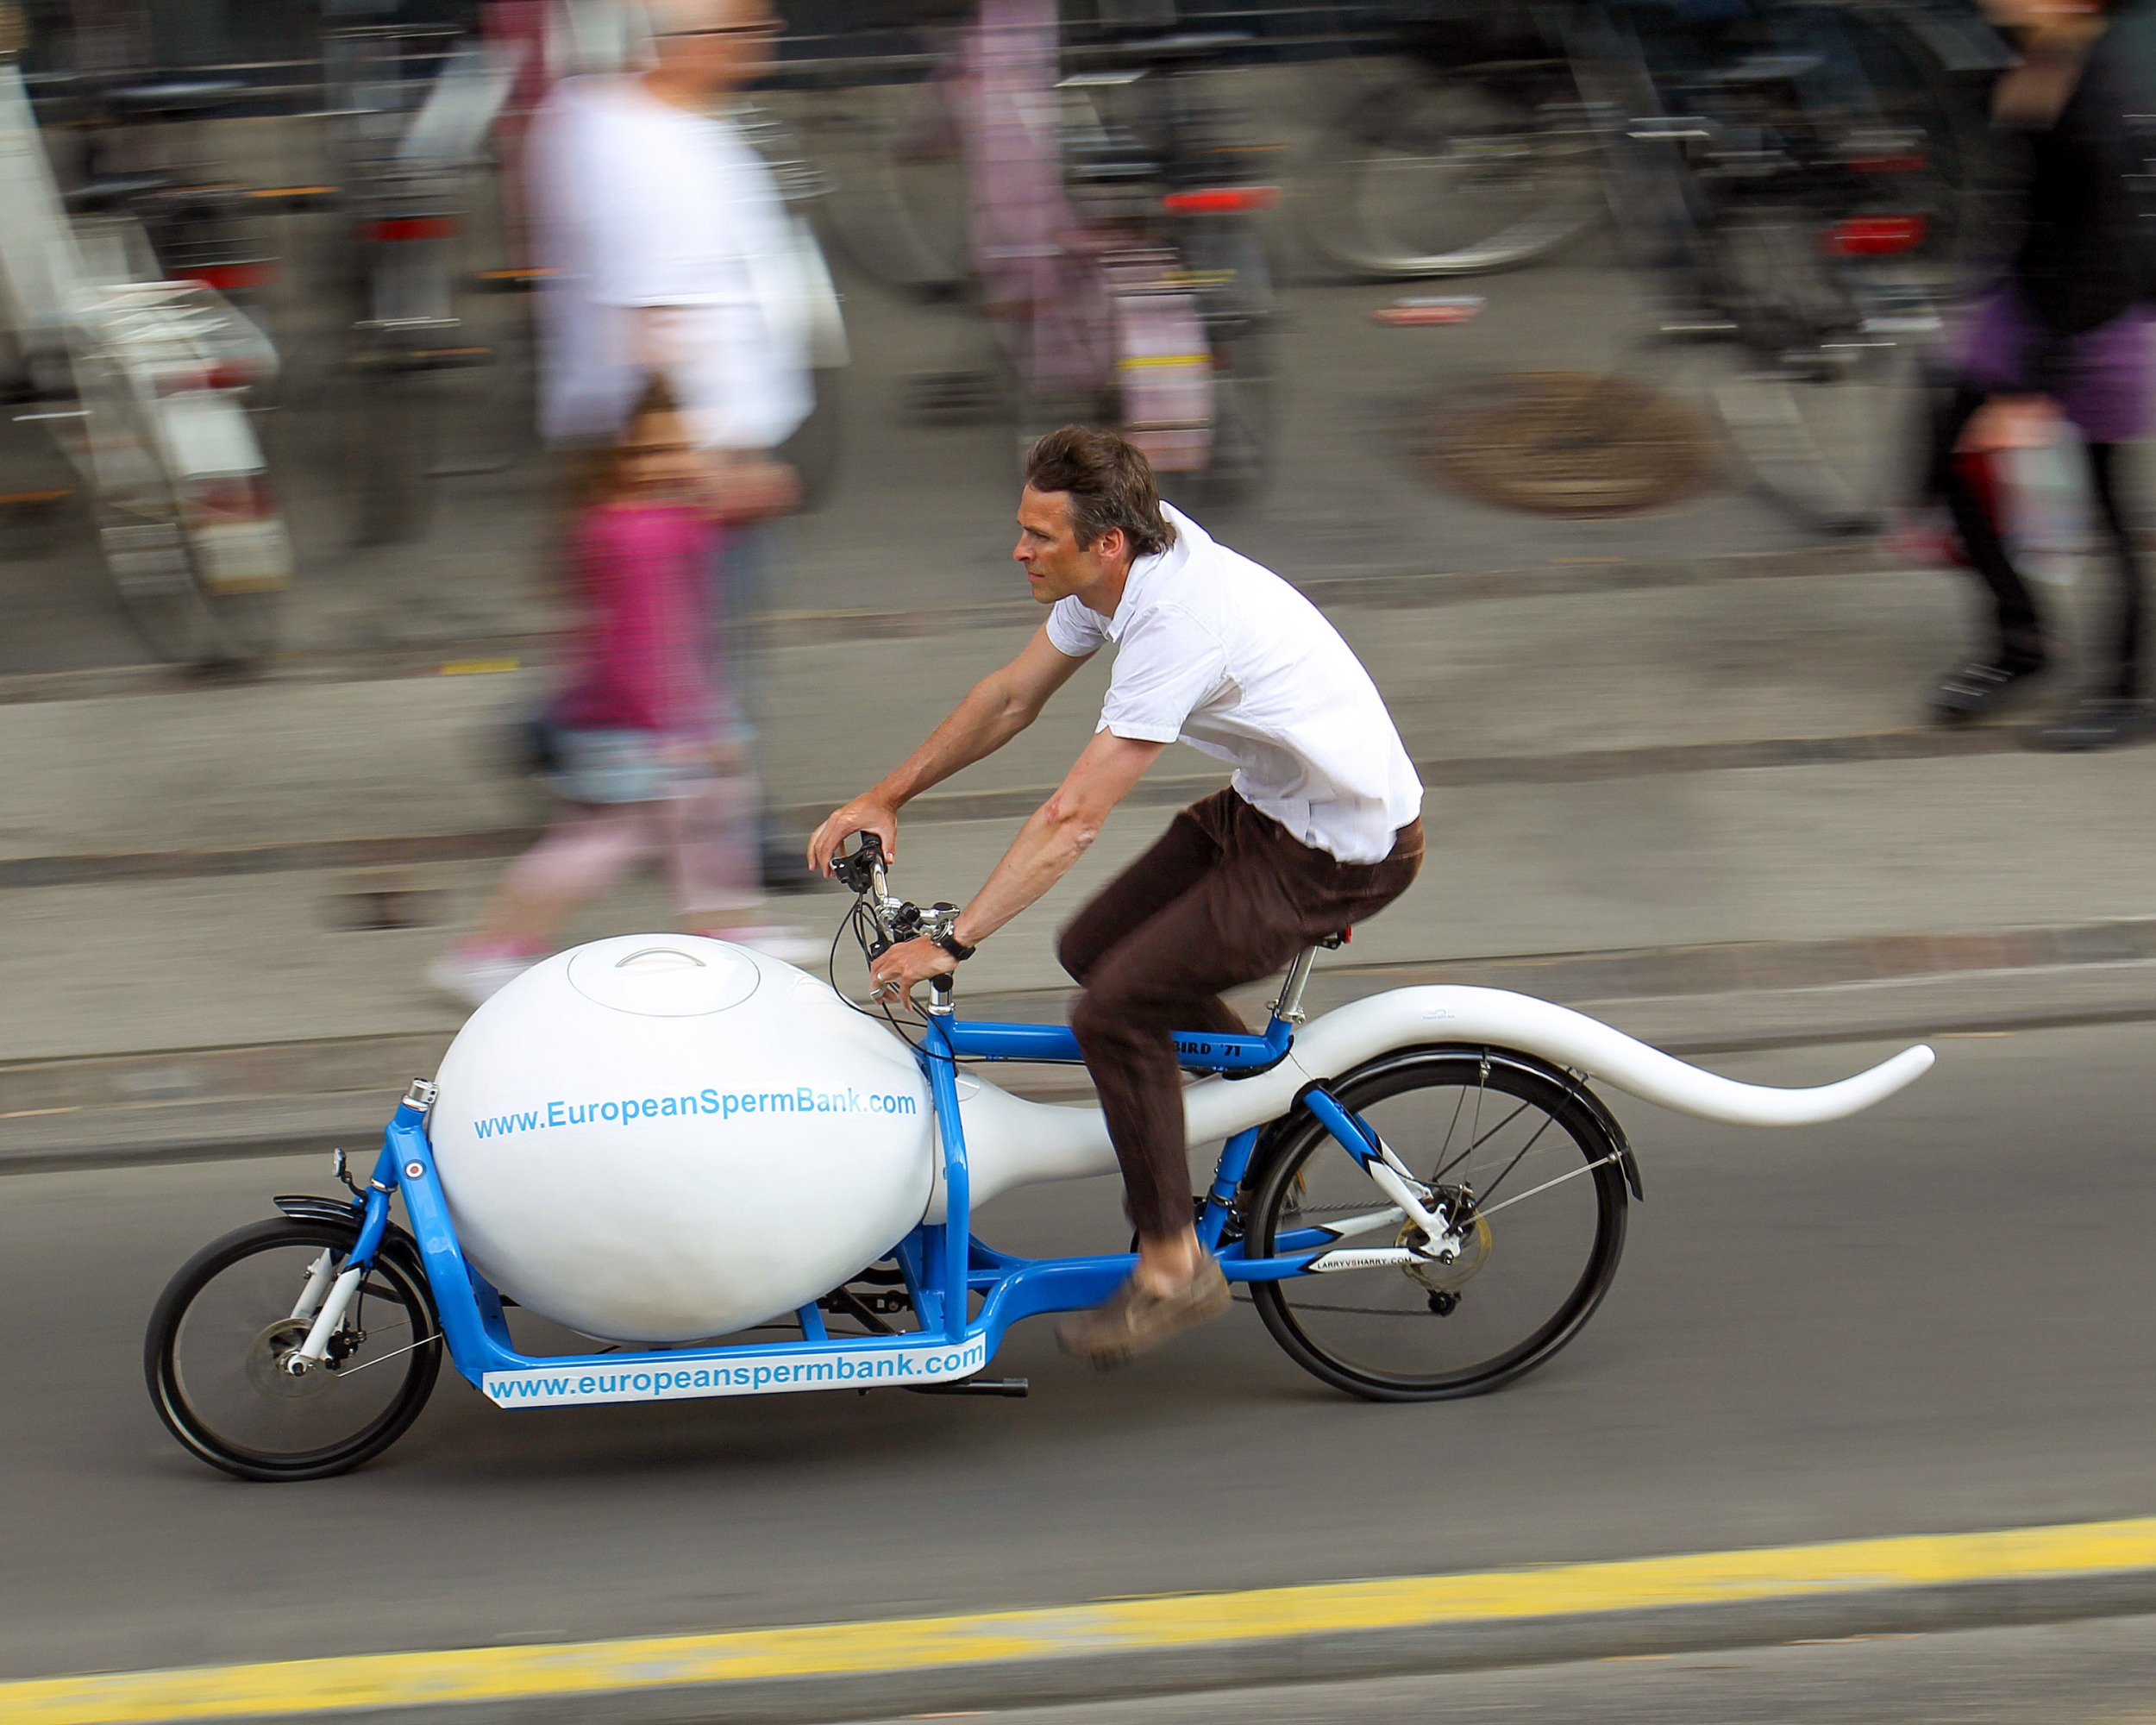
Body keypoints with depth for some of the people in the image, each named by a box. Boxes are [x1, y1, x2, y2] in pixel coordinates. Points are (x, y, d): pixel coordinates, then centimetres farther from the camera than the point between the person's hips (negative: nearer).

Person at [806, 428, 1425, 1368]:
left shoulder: (1179, 622, -31)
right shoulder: (1123, 570, -3)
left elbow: (1072, 818, -31)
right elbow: (1011, 697, 11)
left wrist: (948, 944, -29)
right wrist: (885, 798, 8)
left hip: (1344, 854, -10)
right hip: (1268, 803, 10)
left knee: (1114, 1008, -14)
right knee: (1094, 950, 14)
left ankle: (1172, 1265, -1)